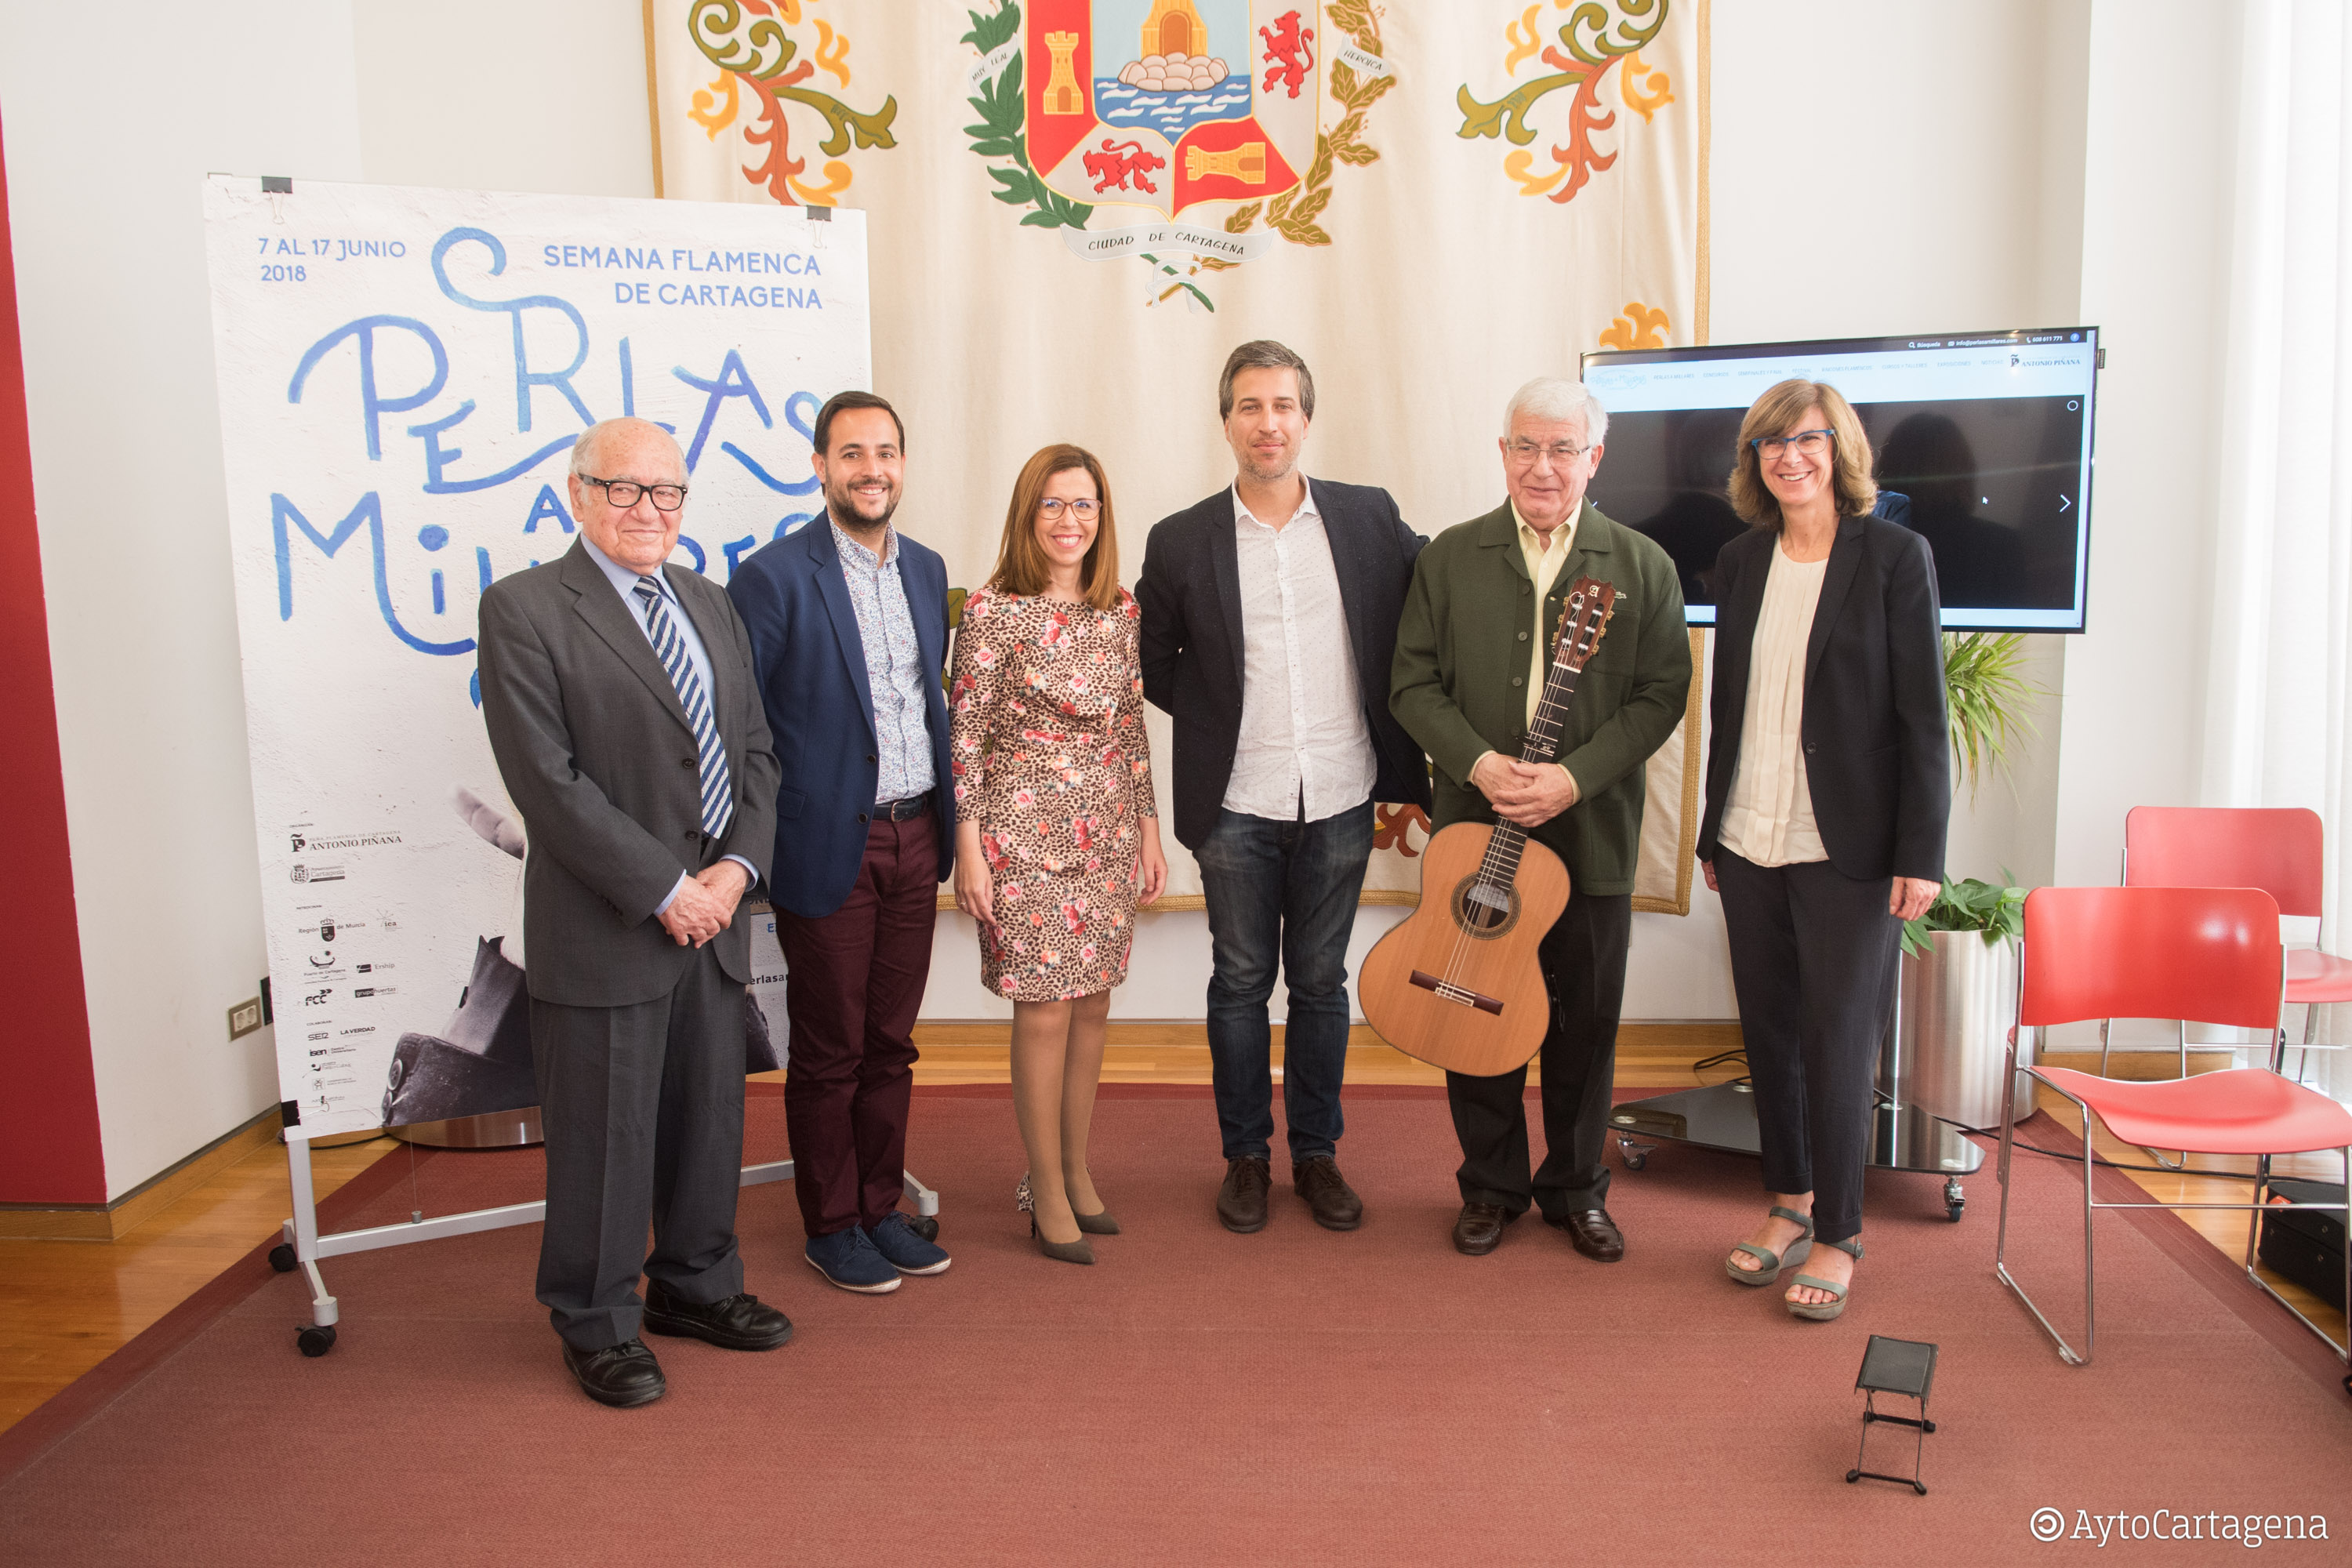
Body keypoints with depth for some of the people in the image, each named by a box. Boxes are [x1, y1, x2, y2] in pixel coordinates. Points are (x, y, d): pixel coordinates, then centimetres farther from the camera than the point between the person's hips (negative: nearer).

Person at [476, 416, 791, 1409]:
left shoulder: (710, 606, 14)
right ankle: (596, 1325, 24)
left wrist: (738, 865, -4)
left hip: (713, 914, 6)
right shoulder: (524, 609, -7)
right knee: (604, 1134, 5)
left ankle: (694, 1283, 35)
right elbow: (547, 780, -15)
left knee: (710, 1118, 16)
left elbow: (754, 751, 12)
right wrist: (663, 888, -16)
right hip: (605, 928, -6)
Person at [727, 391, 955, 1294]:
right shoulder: (773, 577, -10)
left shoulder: (926, 569, 10)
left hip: (915, 840, 6)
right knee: (830, 1051, 8)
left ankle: (880, 1207, 29)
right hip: (830, 847, -5)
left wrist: (944, 820, 13)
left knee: (890, 1041, 15)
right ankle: (831, 1226, 24)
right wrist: (760, 844, -10)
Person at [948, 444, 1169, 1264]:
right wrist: (969, 849, -10)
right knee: (1044, 1012, 0)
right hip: (1025, 834, -5)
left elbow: (1133, 727, 13)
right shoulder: (993, 611, -8)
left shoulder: (1120, 610, 7)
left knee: (1091, 1007, 10)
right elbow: (966, 735, -7)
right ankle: (1048, 1196, 15)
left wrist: (1149, 827, 12)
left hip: (1108, 832, 5)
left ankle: (1075, 1172, 26)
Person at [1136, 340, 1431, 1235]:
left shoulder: (1370, 519, 1)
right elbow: (1151, 658, 10)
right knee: (1241, 982, 10)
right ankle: (1246, 1156, 26)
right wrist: (1214, 720, 2)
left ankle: (1317, 1153, 27)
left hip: (1339, 800, 1)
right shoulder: (1182, 541, -1)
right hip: (1237, 807, -1)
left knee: (1320, 982, 12)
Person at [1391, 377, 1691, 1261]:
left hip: (1592, 834, 0)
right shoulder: (1449, 558, 4)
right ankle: (1492, 1186, 25)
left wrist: (1575, 777, -16)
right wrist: (1478, 763, -16)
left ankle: (1576, 1189, 28)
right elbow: (1415, 684, 0)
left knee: (1585, 1020, 9)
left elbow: (1660, 696, -2)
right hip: (1473, 825, 0)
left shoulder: (1643, 568, 3)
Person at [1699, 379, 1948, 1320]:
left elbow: (1923, 715, -7)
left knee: (1836, 1040, 0)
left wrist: (1921, 853, -11)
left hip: (1847, 850, -5)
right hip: (1749, 843, 5)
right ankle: (1789, 1204, 28)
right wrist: (1714, 832, 14)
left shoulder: (1894, 556, -4)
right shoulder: (1740, 562, 10)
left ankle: (1837, 1238, 15)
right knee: (1768, 1029, 11)